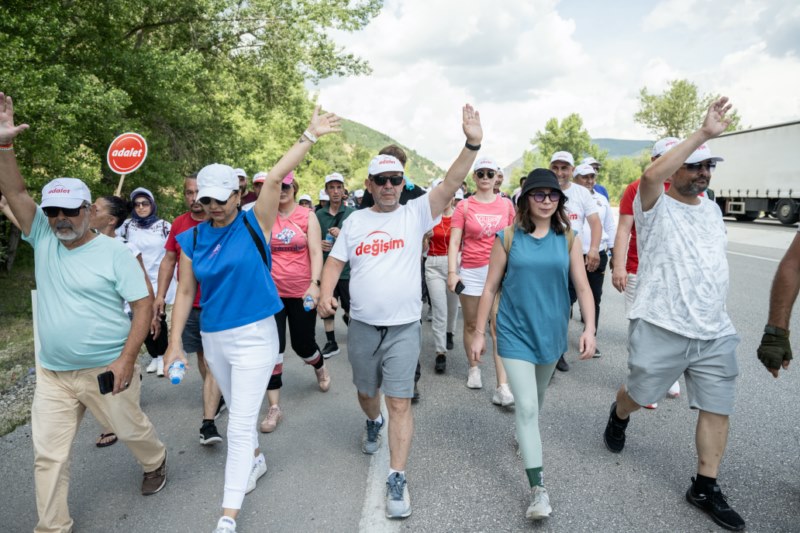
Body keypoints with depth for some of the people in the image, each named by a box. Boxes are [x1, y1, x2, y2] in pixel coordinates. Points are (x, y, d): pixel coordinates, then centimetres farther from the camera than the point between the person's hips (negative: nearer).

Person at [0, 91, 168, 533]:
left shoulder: (113, 252, -11)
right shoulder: (43, 239, 3)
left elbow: (144, 305, -14)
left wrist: (125, 359, -20)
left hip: (106, 369, -4)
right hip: (52, 373, 4)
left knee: (131, 430, 15)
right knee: (48, 455, 9)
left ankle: (155, 463, 46)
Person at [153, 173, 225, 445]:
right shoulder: (178, 224, 7)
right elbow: (169, 260, 12)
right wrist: (160, 294, 8)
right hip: (189, 303, 5)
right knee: (202, 356, 16)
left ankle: (208, 421, -5)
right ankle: (216, 398, 37)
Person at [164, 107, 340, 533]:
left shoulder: (254, 224, -9)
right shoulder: (192, 239, 1)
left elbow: (275, 178, -18)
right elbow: (185, 292, 4)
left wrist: (310, 135, -21)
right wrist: (175, 342, 1)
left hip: (254, 336, -5)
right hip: (212, 338, 5)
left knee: (241, 423, -3)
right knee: (237, 410, 23)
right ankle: (256, 459, 50)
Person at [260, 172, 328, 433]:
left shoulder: (307, 216, -2)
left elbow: (316, 253, -7)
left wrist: (314, 284, -20)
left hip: (302, 292, -1)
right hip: (272, 292, 1)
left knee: (303, 344, 12)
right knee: (273, 348, -1)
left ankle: (320, 367, 48)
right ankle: (274, 407, 10)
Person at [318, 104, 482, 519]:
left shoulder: (415, 214, -3)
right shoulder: (355, 221, 5)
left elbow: (450, 184, -16)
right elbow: (334, 262, 9)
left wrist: (472, 145, -29)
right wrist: (326, 293, -10)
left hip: (404, 326, -3)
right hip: (362, 325, 3)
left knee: (399, 403, -3)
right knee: (367, 391, 22)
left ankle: (397, 479, 11)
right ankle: (373, 423, 55)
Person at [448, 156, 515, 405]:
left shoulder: (506, 204, 6)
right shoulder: (464, 206, 0)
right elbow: (454, 241, -4)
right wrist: (452, 272, -13)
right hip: (471, 270, 0)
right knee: (471, 325, 12)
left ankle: (503, 387, -5)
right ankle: (474, 368, 32)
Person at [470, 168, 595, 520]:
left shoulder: (568, 239, -1)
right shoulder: (508, 237, -7)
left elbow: (582, 287, -2)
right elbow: (490, 288, -3)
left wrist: (589, 328, -15)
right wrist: (479, 332, -3)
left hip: (551, 331, 3)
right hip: (515, 332, -3)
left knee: (538, 397, 23)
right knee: (526, 406, -7)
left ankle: (523, 433, 54)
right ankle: (538, 489, 2)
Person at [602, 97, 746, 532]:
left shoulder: (712, 208, 13)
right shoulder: (655, 206, -7)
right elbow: (651, 175, -31)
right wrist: (704, 132, -29)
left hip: (716, 332, 6)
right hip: (661, 328, -6)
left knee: (718, 408, 8)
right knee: (640, 394, 11)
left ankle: (705, 487, 22)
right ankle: (618, 417, 45)